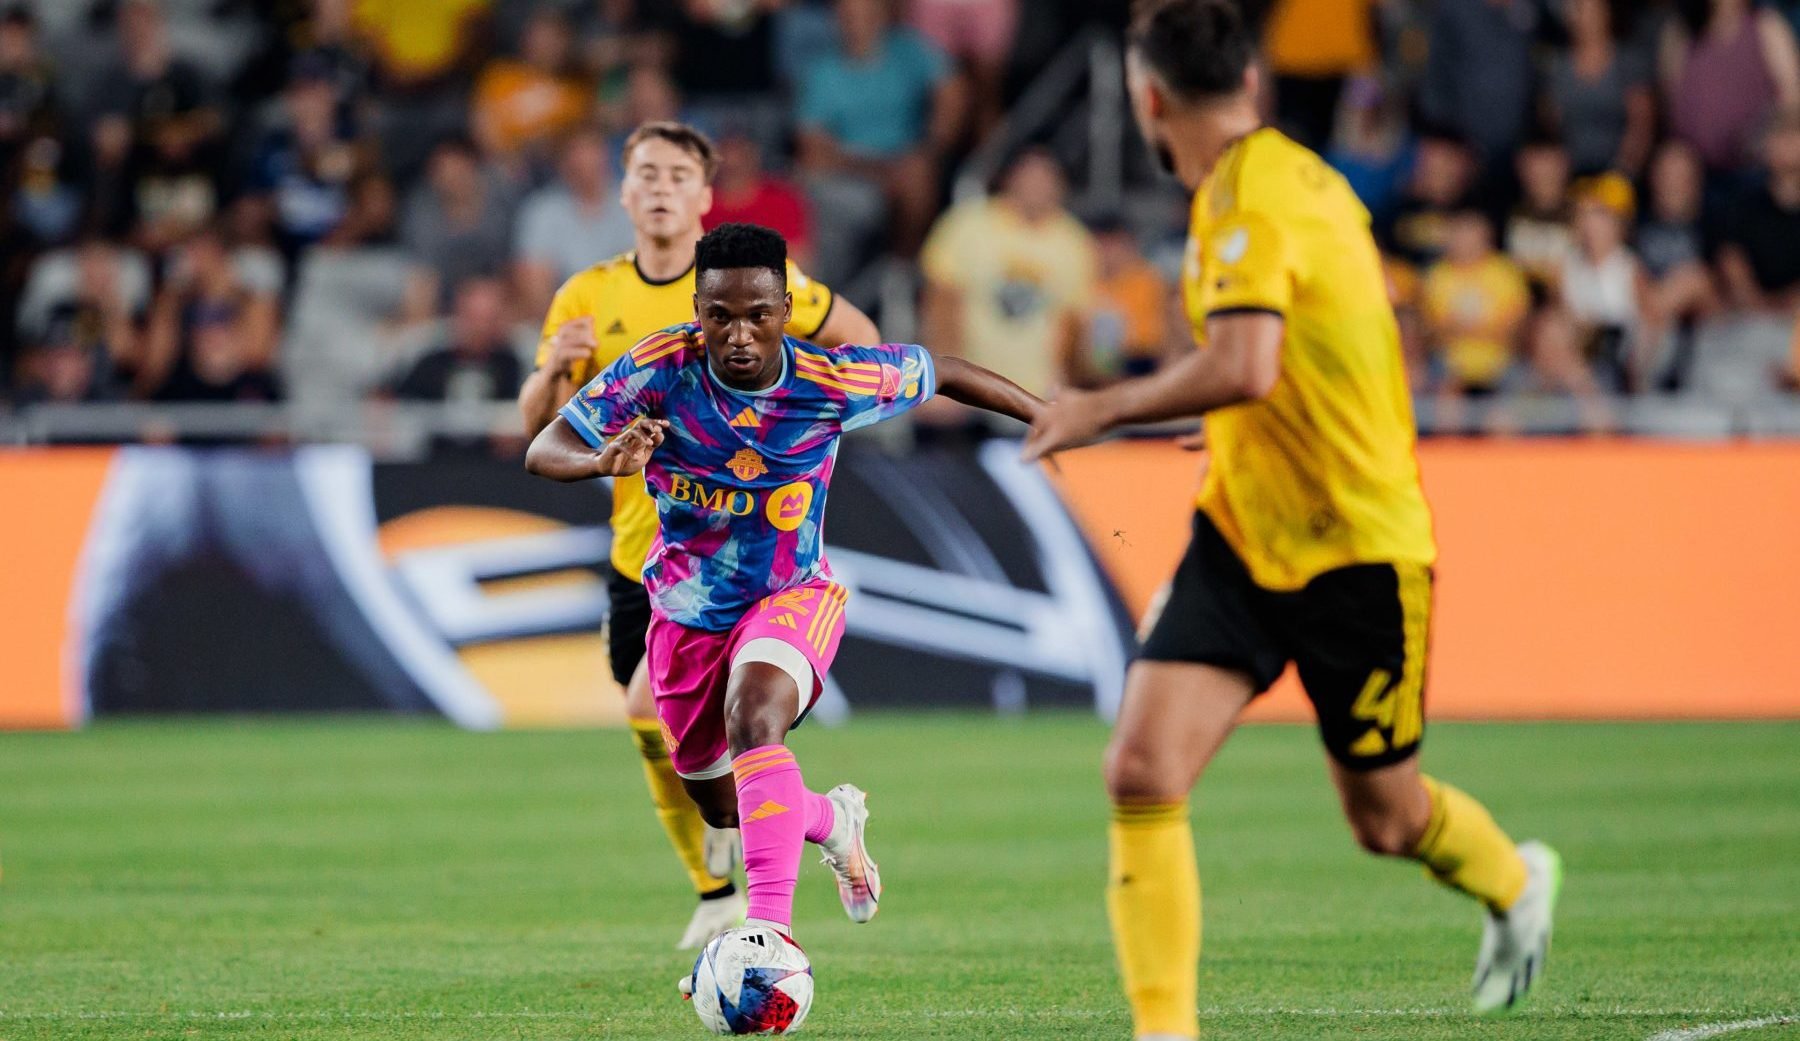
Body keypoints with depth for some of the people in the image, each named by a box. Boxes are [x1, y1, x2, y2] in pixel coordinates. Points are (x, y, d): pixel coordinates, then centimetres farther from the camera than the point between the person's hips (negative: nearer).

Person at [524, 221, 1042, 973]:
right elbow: (543, 451, -23)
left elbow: (939, 373, -4)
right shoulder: (660, 369, -23)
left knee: (753, 718, -35)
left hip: (794, 597, -3)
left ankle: (771, 925, -42)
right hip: (686, 613, 3)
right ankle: (834, 820, 52)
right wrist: (604, 460, -46)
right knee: (721, 807, 18)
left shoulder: (830, 384, -23)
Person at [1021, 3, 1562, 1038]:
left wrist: (1102, 408, -23)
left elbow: (1244, 369, -34)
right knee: (1142, 771, -11)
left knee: (1384, 817, 11)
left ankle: (1518, 883, 43)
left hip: (1357, 553, -8)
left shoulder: (1251, 191, -21)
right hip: (1244, 537, 8)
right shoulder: (1305, 177, 7)